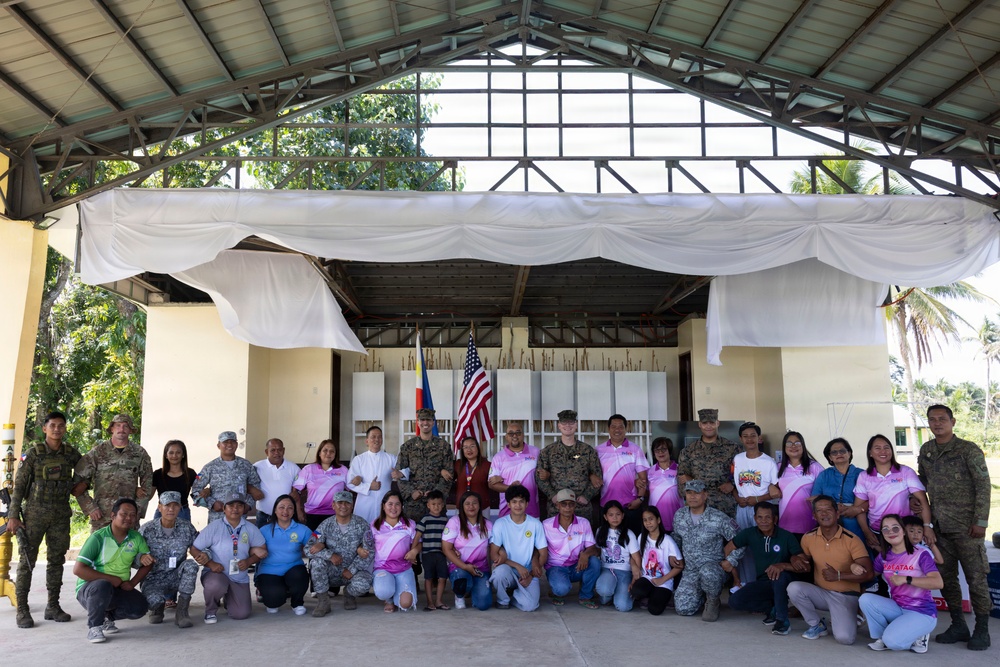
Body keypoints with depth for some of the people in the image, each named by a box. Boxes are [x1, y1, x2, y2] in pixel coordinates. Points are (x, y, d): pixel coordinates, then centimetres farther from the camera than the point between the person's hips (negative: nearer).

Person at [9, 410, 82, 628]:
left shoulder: (71, 453, 4)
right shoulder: (33, 453, -6)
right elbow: (18, 486, -5)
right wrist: (13, 516, -9)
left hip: (61, 514, 4)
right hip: (35, 513, -3)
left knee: (57, 560, 8)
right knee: (27, 560, -2)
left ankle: (53, 606, 17)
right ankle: (22, 610, 5)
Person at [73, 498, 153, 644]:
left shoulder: (136, 538, 0)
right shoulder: (98, 537, -15)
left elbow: (148, 563, 10)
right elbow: (78, 569, -20)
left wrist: (132, 583, -6)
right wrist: (111, 579, -22)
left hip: (118, 590, 5)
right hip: (89, 588, -5)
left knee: (140, 607, -20)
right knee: (103, 586, -38)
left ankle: (107, 616, 11)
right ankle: (94, 626, -14)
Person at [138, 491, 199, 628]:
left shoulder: (186, 528, -5)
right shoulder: (147, 530, -10)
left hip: (177, 578, 2)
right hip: (154, 579, -2)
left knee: (190, 565, -30)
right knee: (154, 599, -33)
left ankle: (182, 611, -16)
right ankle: (158, 607, 9)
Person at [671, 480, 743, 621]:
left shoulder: (719, 518, -13)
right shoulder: (679, 515, 2)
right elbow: (676, 539, 20)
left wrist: (731, 561, -14)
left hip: (713, 566, -4)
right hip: (690, 571, 4)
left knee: (707, 572, -42)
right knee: (683, 609, -10)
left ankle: (713, 601, -7)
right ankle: (702, 595, 25)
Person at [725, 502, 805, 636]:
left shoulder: (787, 537, -11)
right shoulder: (749, 534, -4)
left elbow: (803, 566, -17)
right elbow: (728, 549, 7)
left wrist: (782, 566, -35)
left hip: (782, 584, -3)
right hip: (761, 583, 3)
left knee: (779, 575, -38)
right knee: (734, 601, -21)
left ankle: (782, 620, -20)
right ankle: (772, 607, 2)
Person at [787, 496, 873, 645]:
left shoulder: (851, 540, -14)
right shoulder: (808, 537, -2)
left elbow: (867, 574, -15)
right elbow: (805, 557, 17)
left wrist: (838, 575, -24)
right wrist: (797, 560, -7)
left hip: (846, 596, -3)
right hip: (820, 592, 4)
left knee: (844, 637, -26)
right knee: (793, 588, -27)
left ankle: (844, 621, 13)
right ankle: (817, 624, -1)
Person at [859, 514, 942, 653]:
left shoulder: (921, 554, -13)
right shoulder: (883, 557, 4)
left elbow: (938, 582, -24)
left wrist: (906, 579, -29)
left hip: (922, 612, -5)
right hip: (897, 608, 5)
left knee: (892, 641, -27)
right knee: (865, 599, -20)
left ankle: (919, 635, 5)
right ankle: (882, 637, 0)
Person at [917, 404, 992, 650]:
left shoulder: (969, 450, -8)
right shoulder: (926, 451, 8)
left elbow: (983, 486, -9)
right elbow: (922, 482, 17)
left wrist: (981, 522, -13)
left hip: (966, 526, -5)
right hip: (940, 526, 6)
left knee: (976, 577, 0)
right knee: (946, 576, 10)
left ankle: (982, 630, 11)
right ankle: (958, 626, 22)